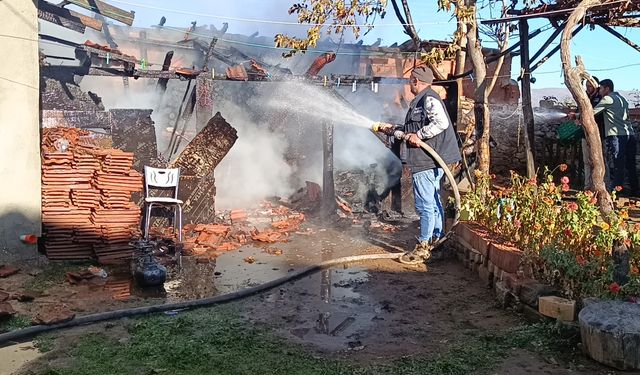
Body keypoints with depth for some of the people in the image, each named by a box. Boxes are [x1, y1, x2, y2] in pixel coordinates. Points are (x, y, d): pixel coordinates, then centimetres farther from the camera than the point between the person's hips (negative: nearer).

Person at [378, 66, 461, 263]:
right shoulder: (420, 100, 20)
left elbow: (441, 123, -26)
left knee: (425, 205, -6)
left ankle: (423, 247, 1)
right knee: (433, 202, 18)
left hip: (428, 161, -11)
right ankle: (438, 239, 30)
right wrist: (393, 129, 24)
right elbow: (414, 128, 28)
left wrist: (419, 135, -20)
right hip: (429, 161, 11)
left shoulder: (429, 99, -13)